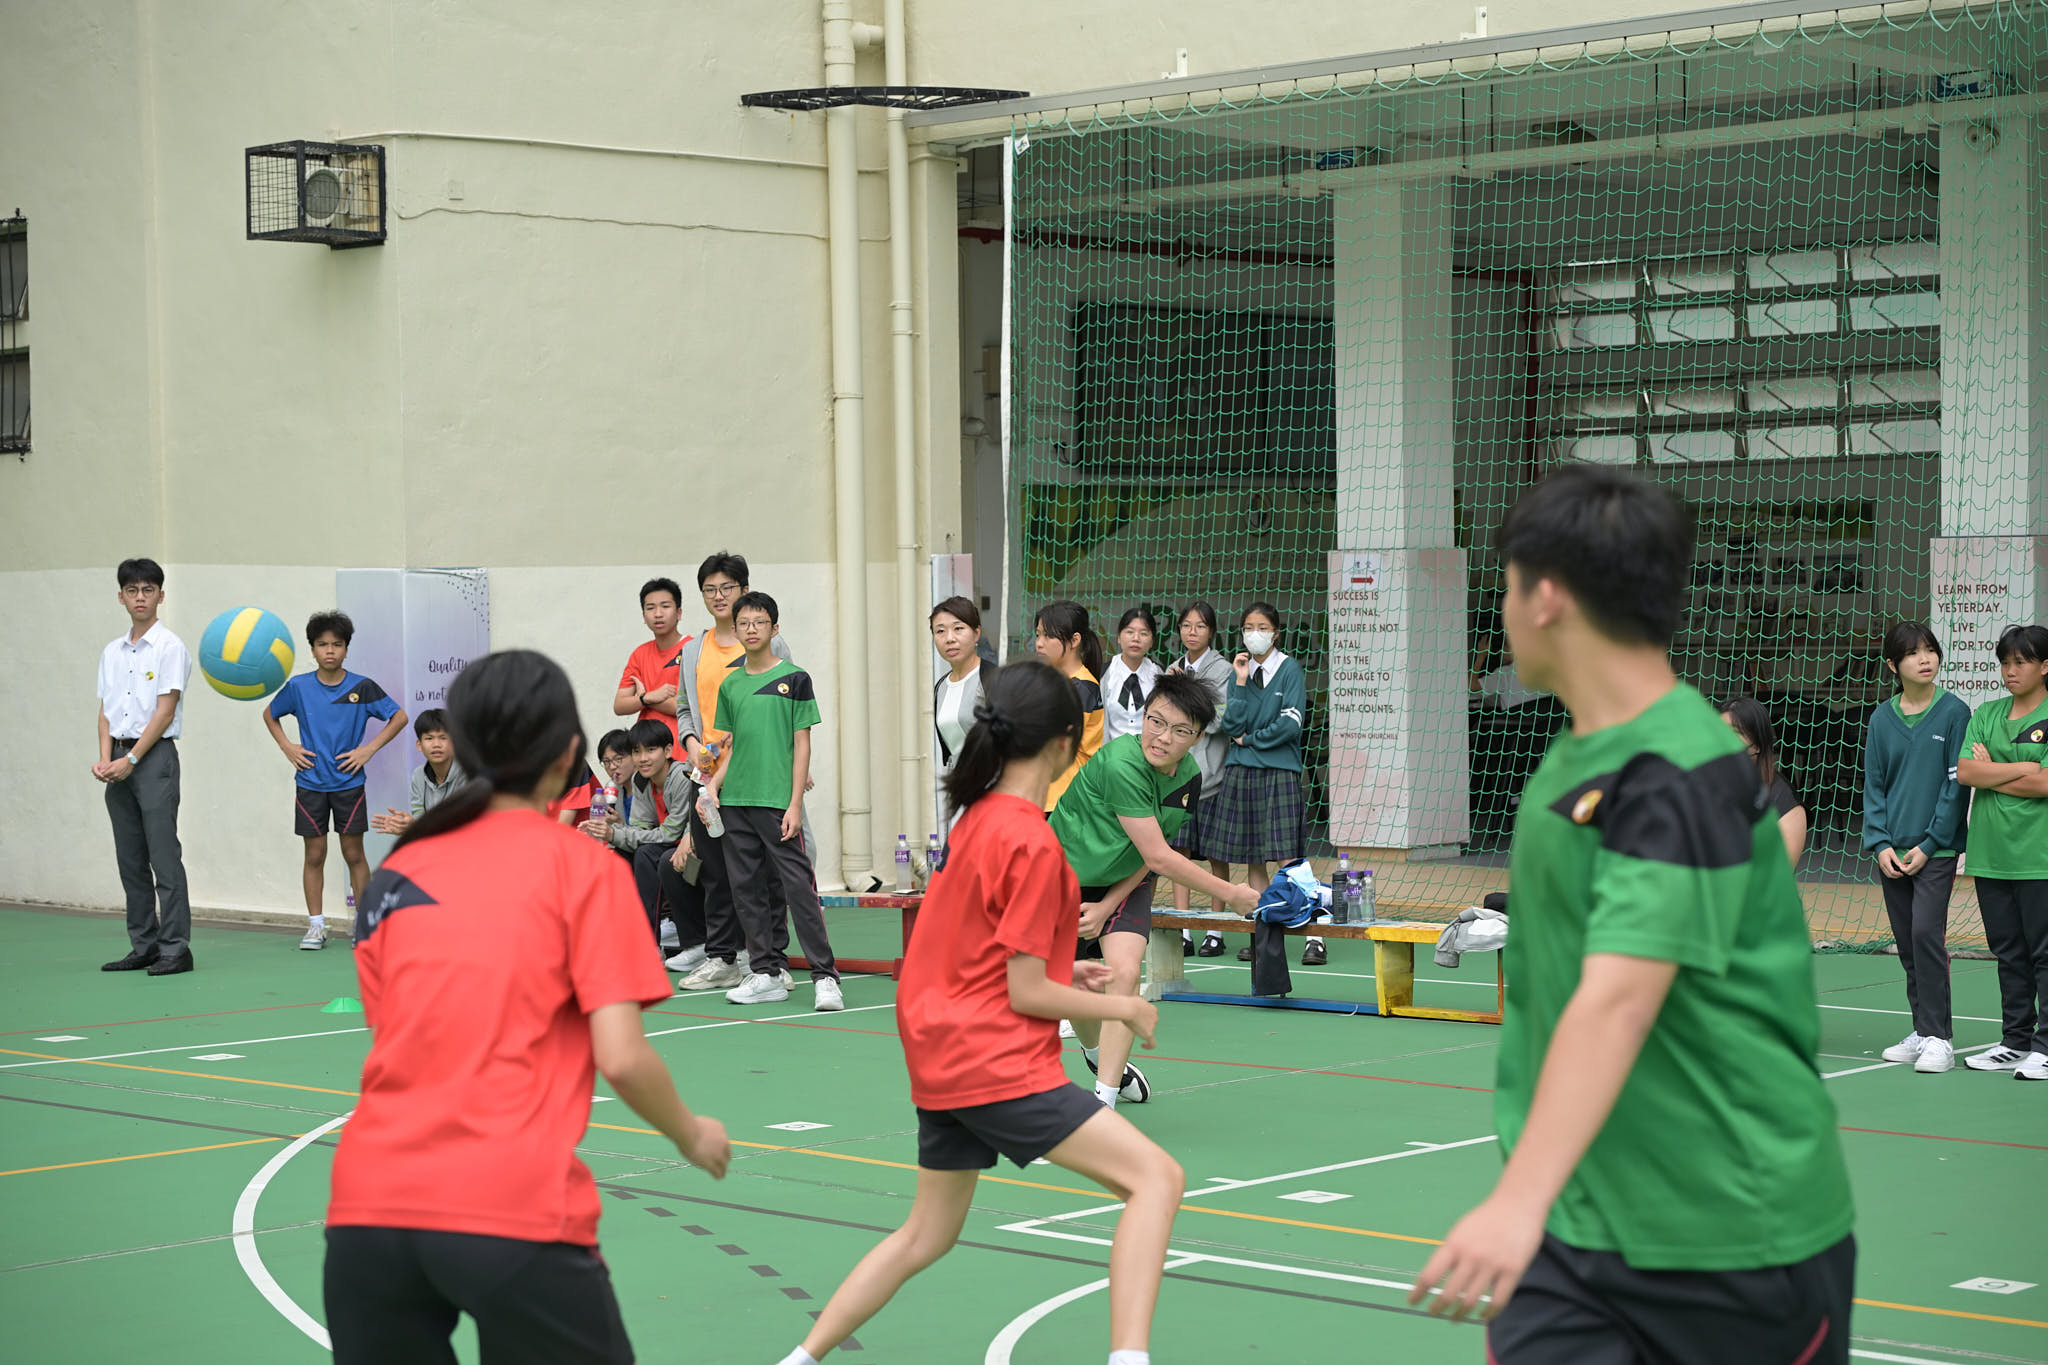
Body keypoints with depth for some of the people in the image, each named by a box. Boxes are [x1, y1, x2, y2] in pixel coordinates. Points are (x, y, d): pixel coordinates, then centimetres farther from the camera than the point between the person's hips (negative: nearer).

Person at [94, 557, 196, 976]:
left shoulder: (170, 648, -5)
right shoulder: (112, 652, 14)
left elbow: (165, 711, -10)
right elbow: (106, 711, 13)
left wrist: (131, 759, -13)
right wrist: (105, 760, -3)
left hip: (155, 757, -7)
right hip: (121, 760, 7)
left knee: (164, 857, -9)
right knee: (130, 860, 8)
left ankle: (175, 948, -8)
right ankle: (144, 945, 14)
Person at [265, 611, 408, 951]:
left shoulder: (361, 687, -5)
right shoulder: (298, 687, -1)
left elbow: (399, 717, 2)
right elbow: (270, 714, 16)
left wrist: (368, 749, -6)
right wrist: (287, 747, 3)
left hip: (348, 782, -1)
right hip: (310, 783, 1)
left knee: (354, 854, 3)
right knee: (314, 855, 4)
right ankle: (315, 926, 11)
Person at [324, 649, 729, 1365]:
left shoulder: (395, 872, 14)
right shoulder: (583, 867, 2)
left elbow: (403, 1040, 16)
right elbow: (621, 1059, -5)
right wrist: (692, 1136, 12)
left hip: (369, 1206, 4)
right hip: (515, 1213, -4)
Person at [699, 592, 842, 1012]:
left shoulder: (794, 679, -1)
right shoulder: (730, 685, 13)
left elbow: (802, 745, -3)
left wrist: (795, 804, -9)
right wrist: (713, 785, 3)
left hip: (777, 800, -5)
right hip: (735, 802, 5)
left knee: (798, 886, -9)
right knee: (746, 887, 6)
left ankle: (824, 977, -8)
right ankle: (767, 973, 14)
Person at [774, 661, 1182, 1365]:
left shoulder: (977, 817, 9)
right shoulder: (1032, 843, -16)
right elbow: (1026, 994, -15)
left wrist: (1062, 972, 17)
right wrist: (1122, 1008, -2)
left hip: (941, 1060, 9)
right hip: (998, 1063, -9)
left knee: (927, 1234, 23)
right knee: (1156, 1176, -11)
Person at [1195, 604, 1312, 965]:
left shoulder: (1290, 669, -1)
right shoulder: (1238, 670, 11)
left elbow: (1291, 723, -9)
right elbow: (1231, 725, 2)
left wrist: (1250, 739, -2)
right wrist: (1241, 682, -5)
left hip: (1279, 773, -5)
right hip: (1240, 773, 5)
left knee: (1289, 860, -10)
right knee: (1252, 860, 6)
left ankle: (1314, 938, -11)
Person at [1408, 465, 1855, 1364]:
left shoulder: (1685, 779, -20)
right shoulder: (1572, 759, 7)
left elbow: (1617, 1001, -32)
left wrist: (1522, 1200, -42)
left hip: (1739, 1245, -7)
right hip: (1578, 1228, 7)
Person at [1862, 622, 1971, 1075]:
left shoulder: (1954, 712, -4)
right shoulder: (1881, 719, 7)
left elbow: (1957, 784, -5)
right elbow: (1873, 785, 10)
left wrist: (1929, 845, -9)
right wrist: (1880, 843, -2)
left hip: (1936, 848, -4)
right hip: (1892, 851, 4)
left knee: (1926, 933, -14)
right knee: (1906, 941, 7)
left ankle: (1937, 1037, -8)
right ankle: (1922, 1032, 16)